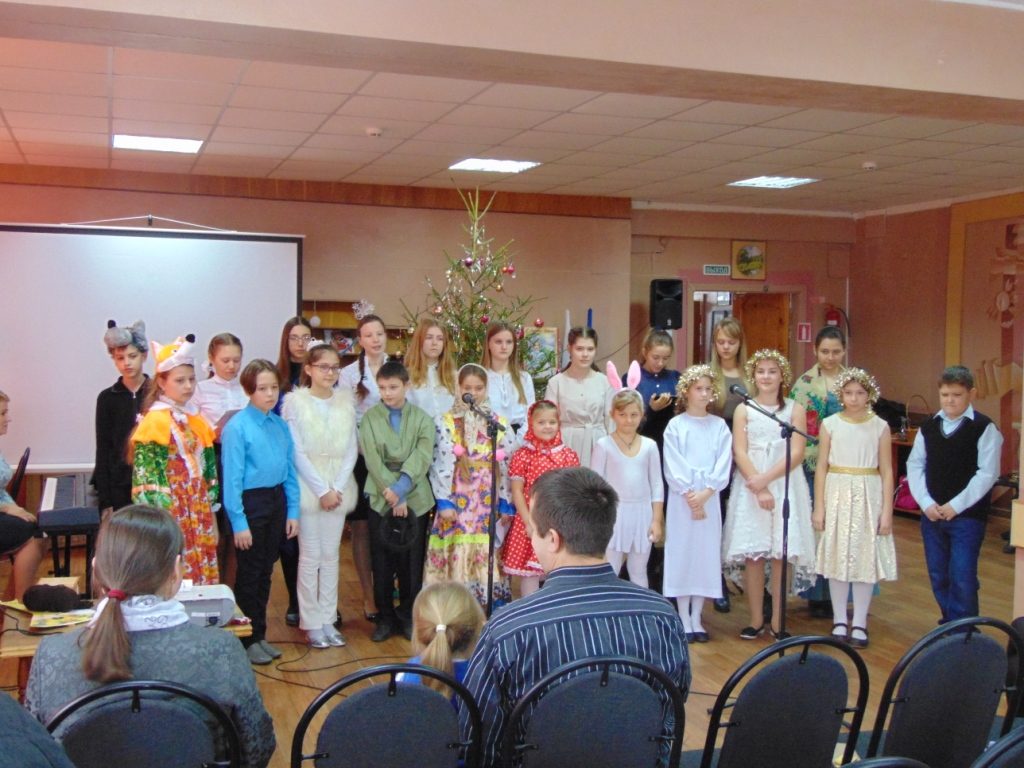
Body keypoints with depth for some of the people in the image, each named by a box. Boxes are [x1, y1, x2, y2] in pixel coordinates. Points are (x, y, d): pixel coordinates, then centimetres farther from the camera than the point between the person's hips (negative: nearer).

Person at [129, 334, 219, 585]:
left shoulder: (195, 418, 12)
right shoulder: (155, 420, -9)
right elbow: (145, 470, -14)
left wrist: (210, 498, 13)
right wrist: (157, 510, -18)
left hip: (198, 508, 7)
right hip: (170, 509, -7)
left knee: (203, 565, 9)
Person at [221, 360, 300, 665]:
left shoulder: (281, 425, 3)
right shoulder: (237, 427, -14)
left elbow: (289, 471, 8)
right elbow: (232, 478, -14)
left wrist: (292, 511, 5)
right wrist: (239, 522, -15)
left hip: (276, 500, 6)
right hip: (250, 503, -6)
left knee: (266, 571, 15)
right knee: (249, 573, 5)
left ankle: (260, 635, 28)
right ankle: (248, 640, 19)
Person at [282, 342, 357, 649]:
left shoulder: (345, 400, 5)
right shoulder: (294, 401, -5)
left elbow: (351, 448, 4)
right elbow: (297, 451, -9)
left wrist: (338, 487, -7)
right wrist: (321, 490, -12)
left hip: (339, 488, 3)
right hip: (308, 487, -3)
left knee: (331, 554, 9)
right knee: (310, 556, 1)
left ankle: (328, 618, 16)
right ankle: (311, 622, 10)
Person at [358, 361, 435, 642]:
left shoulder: (422, 419, 4)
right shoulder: (370, 418, 3)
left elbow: (421, 458, -8)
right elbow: (373, 460, -6)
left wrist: (400, 489, -19)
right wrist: (392, 496, -14)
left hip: (416, 500, 0)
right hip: (381, 499, 0)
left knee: (411, 561, 5)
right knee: (382, 563, 5)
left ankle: (408, 617, 18)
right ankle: (386, 618, 18)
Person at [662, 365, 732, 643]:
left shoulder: (719, 426, 6)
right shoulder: (675, 426, -1)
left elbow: (724, 464, -1)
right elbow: (673, 467, -6)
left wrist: (706, 492, -12)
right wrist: (690, 496, -12)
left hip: (710, 498, 2)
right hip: (681, 498, -2)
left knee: (706, 553, 5)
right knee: (681, 553, 0)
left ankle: (696, 618, 15)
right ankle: (684, 620, 9)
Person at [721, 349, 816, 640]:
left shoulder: (795, 409, 5)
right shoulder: (743, 409, 6)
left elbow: (797, 453, -4)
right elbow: (740, 453, -2)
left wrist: (767, 478, -15)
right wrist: (758, 488, -14)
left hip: (786, 485, 0)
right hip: (750, 486, 0)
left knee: (783, 554, -1)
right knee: (752, 554, -1)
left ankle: (777, 621, 7)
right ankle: (756, 619, 9)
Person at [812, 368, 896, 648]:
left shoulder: (880, 427, 1)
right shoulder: (830, 424, 2)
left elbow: (886, 471, 2)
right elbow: (821, 467, 3)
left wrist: (887, 511, -3)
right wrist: (818, 507, -1)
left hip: (868, 496, 0)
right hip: (837, 493, 0)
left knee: (865, 559, 2)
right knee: (837, 557, 5)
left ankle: (859, 623, 13)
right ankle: (839, 620, 17)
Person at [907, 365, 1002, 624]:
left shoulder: (984, 428, -7)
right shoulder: (929, 427, 7)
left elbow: (987, 473, -11)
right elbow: (914, 465, 8)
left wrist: (956, 506, -13)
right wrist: (926, 503, -5)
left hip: (968, 516, -5)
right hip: (931, 514, 5)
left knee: (962, 579, -7)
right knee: (938, 577, 12)